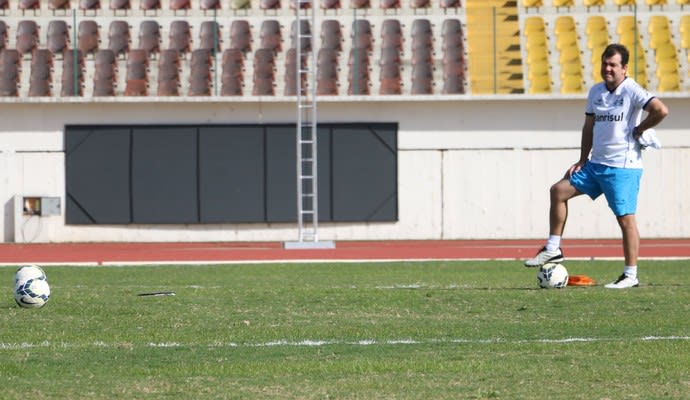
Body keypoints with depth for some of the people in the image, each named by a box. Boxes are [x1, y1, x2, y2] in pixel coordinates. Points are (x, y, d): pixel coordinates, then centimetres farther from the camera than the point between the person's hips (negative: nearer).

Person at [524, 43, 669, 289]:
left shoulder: (632, 91, -11)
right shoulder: (596, 92, 11)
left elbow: (661, 110, -24)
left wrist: (640, 129, -13)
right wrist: (582, 161, 14)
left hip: (623, 167, -8)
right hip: (596, 164, 8)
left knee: (625, 217, -5)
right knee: (559, 191, 3)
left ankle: (631, 275, 1)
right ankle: (553, 249, 9)